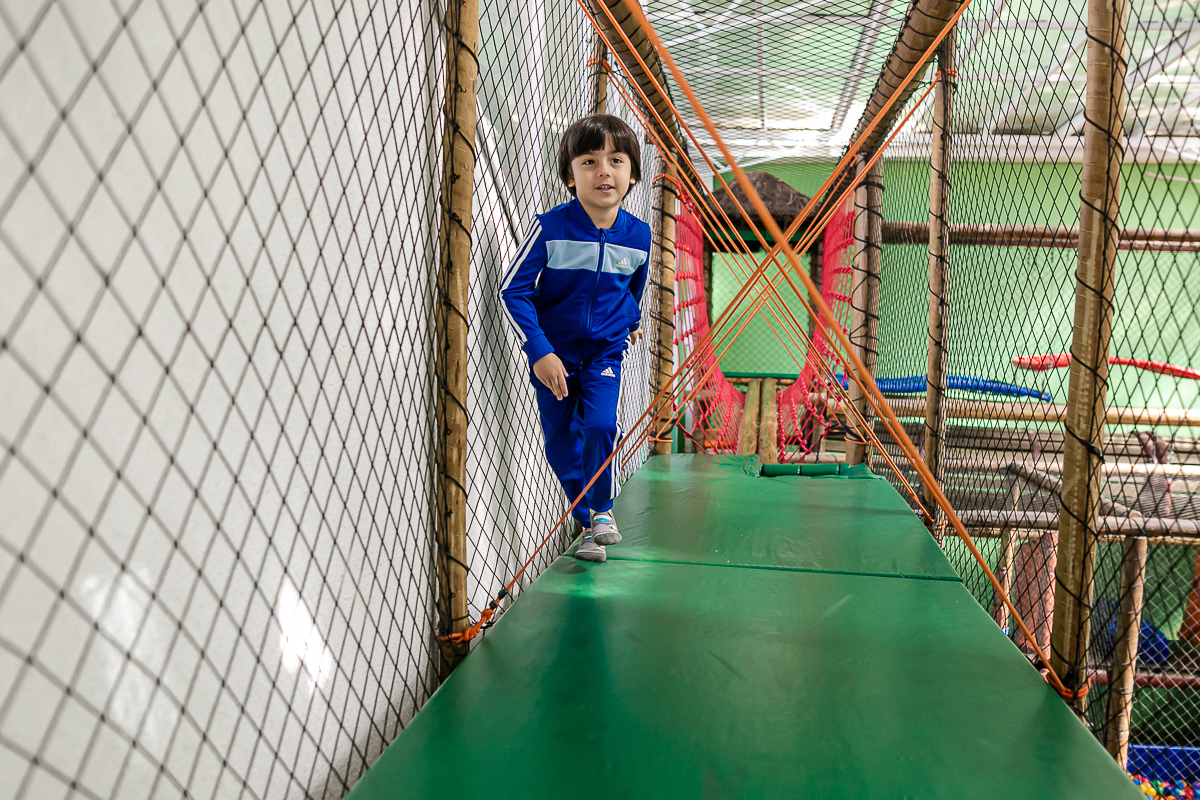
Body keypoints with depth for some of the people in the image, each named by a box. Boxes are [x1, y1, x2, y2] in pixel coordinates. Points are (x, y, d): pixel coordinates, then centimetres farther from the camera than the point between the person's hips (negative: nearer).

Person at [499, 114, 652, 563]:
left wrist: (632, 320, 31)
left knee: (599, 425, -20)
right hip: (554, 353, -1)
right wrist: (539, 351, -22)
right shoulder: (550, 228, -18)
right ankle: (588, 525, 25)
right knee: (560, 445, 5)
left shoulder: (637, 235, -7)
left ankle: (602, 509, 6)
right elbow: (514, 290, -15)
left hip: (606, 352, 1)